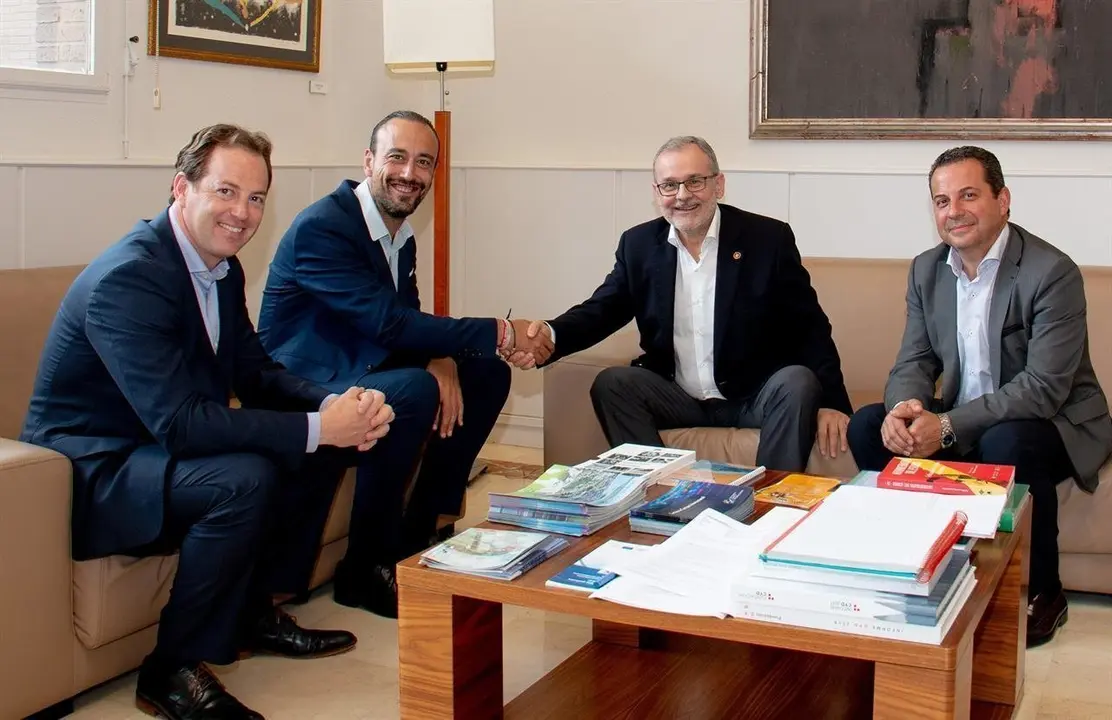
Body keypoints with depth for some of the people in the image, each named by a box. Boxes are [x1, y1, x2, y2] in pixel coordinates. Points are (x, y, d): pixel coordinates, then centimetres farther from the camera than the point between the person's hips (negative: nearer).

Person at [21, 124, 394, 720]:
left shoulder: (222, 268, 4)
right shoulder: (127, 277, -25)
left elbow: (256, 374, 7)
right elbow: (180, 423, -33)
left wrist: (334, 407, -14)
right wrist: (318, 427, -30)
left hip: (156, 450, 9)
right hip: (90, 472, -9)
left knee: (330, 440, 2)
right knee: (243, 478, -33)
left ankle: (256, 610, 14)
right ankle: (174, 671, -14)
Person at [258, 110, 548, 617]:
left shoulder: (402, 237, 10)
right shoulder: (321, 227, -20)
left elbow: (408, 323, 11)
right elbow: (387, 322, -28)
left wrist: (441, 360, -14)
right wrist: (499, 333, -27)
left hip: (362, 375, 9)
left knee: (486, 375, 3)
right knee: (415, 391, -34)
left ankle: (420, 533, 9)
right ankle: (366, 569, -18)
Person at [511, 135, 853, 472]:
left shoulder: (769, 238, -5)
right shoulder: (638, 244, 3)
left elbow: (810, 327, -4)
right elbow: (601, 309, 2)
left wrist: (830, 401, -16)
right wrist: (552, 334, -22)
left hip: (755, 396, -2)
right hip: (679, 398, 2)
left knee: (797, 383, -30)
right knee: (611, 383, -21)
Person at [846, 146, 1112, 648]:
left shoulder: (1052, 272, -20)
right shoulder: (926, 270, 1)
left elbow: (1044, 388, -26)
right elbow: (914, 362, 0)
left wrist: (947, 427, -32)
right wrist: (903, 408, -24)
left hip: (1054, 424, -5)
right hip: (962, 423, 6)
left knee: (1006, 443, -36)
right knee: (868, 427, -13)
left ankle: (1041, 593, -13)